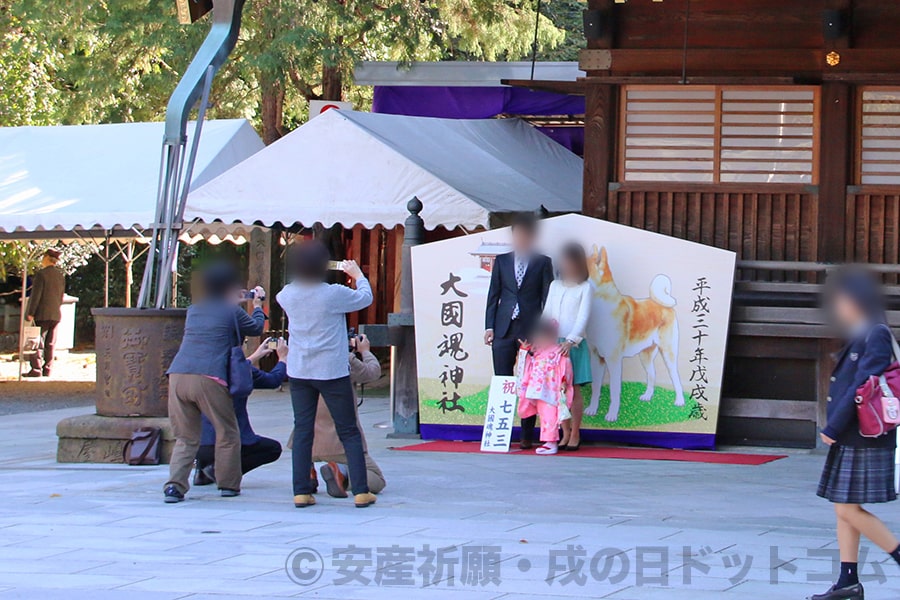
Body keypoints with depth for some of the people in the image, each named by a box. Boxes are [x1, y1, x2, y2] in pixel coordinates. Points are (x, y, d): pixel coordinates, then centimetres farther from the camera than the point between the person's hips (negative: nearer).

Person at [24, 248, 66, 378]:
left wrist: (31, 313, -12)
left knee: (38, 342, -4)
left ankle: (36, 369, -9)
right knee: (50, 344, 8)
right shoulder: (61, 275, 9)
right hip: (56, 314, 6)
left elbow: (36, 294, -14)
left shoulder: (41, 274, -12)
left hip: (42, 314, -6)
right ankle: (47, 370, 8)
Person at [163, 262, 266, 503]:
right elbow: (256, 328, 24)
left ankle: (175, 484, -7)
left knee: (186, 438, 11)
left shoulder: (194, 309, 21)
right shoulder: (232, 312, 6)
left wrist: (236, 302, 48)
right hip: (208, 379, -5)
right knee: (227, 434, 14)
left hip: (178, 376, 5)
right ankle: (229, 484, 19)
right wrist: (257, 305, 41)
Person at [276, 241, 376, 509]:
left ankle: (301, 492, 2)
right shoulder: (334, 294, -16)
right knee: (349, 432, 5)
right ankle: (361, 492, 3)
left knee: (302, 431, 7)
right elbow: (365, 298, 0)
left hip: (299, 373, 4)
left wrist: (305, 275, 25)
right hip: (332, 372, -4)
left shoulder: (288, 294, -3)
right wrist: (358, 275, 17)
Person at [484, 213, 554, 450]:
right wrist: (489, 326, 4)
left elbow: (547, 297, 3)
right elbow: (493, 295, 13)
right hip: (504, 331, 2)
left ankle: (527, 436, 3)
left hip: (531, 331, -2)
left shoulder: (543, 263, 6)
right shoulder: (502, 261, 13)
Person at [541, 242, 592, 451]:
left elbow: (583, 316, -8)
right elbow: (546, 314, 13)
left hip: (574, 345, -4)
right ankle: (565, 433, 9)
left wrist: (571, 341, -19)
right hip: (554, 343, 4)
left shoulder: (585, 287, 0)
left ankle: (575, 434, 3)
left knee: (574, 389, -3)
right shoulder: (555, 286, 15)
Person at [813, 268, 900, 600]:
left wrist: (833, 429, -18)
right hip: (850, 441, 10)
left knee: (849, 510, -9)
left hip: (865, 442, -10)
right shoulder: (858, 338, 14)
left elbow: (861, 388, -21)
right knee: (844, 511, 10)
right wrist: (835, 430, 13)